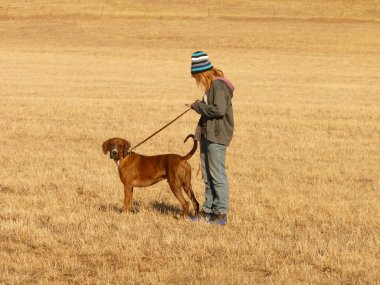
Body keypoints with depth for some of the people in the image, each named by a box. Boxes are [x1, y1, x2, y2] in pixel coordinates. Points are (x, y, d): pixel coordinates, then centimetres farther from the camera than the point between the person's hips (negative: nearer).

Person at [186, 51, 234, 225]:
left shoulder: (219, 85, -16)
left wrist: (197, 106, -14)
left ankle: (221, 214, -3)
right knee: (207, 176, 13)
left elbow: (219, 110, -25)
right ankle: (208, 211, 20)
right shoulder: (211, 86, 15)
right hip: (207, 135, 10)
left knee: (217, 175, -7)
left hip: (217, 136, -10)